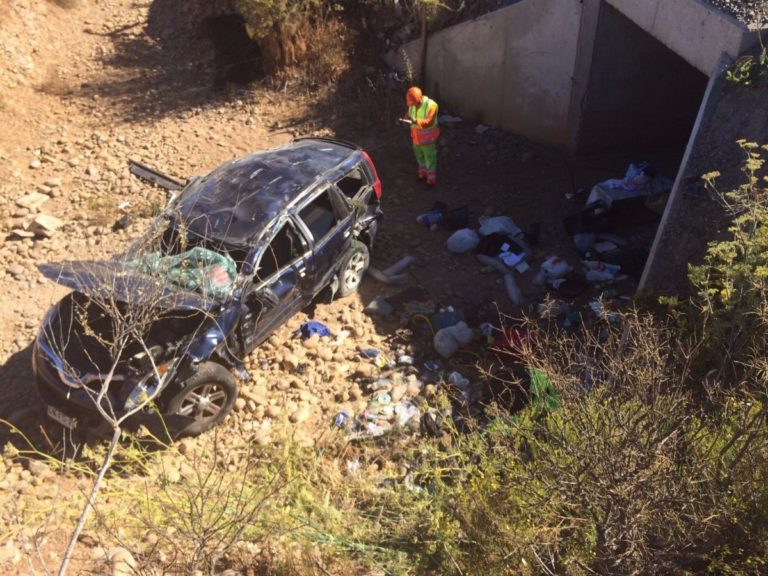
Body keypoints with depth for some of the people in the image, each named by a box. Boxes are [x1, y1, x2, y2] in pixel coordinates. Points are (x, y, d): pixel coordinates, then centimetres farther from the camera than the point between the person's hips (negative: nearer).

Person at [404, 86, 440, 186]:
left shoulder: (431, 105, -28)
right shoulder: (412, 104, -9)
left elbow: (429, 122, -34)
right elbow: (409, 114, 5)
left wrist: (416, 121, -49)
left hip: (428, 137, -6)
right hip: (416, 135, 6)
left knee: (430, 158, 8)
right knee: (419, 156, 23)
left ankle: (432, 178, 25)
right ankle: (423, 173, 45)